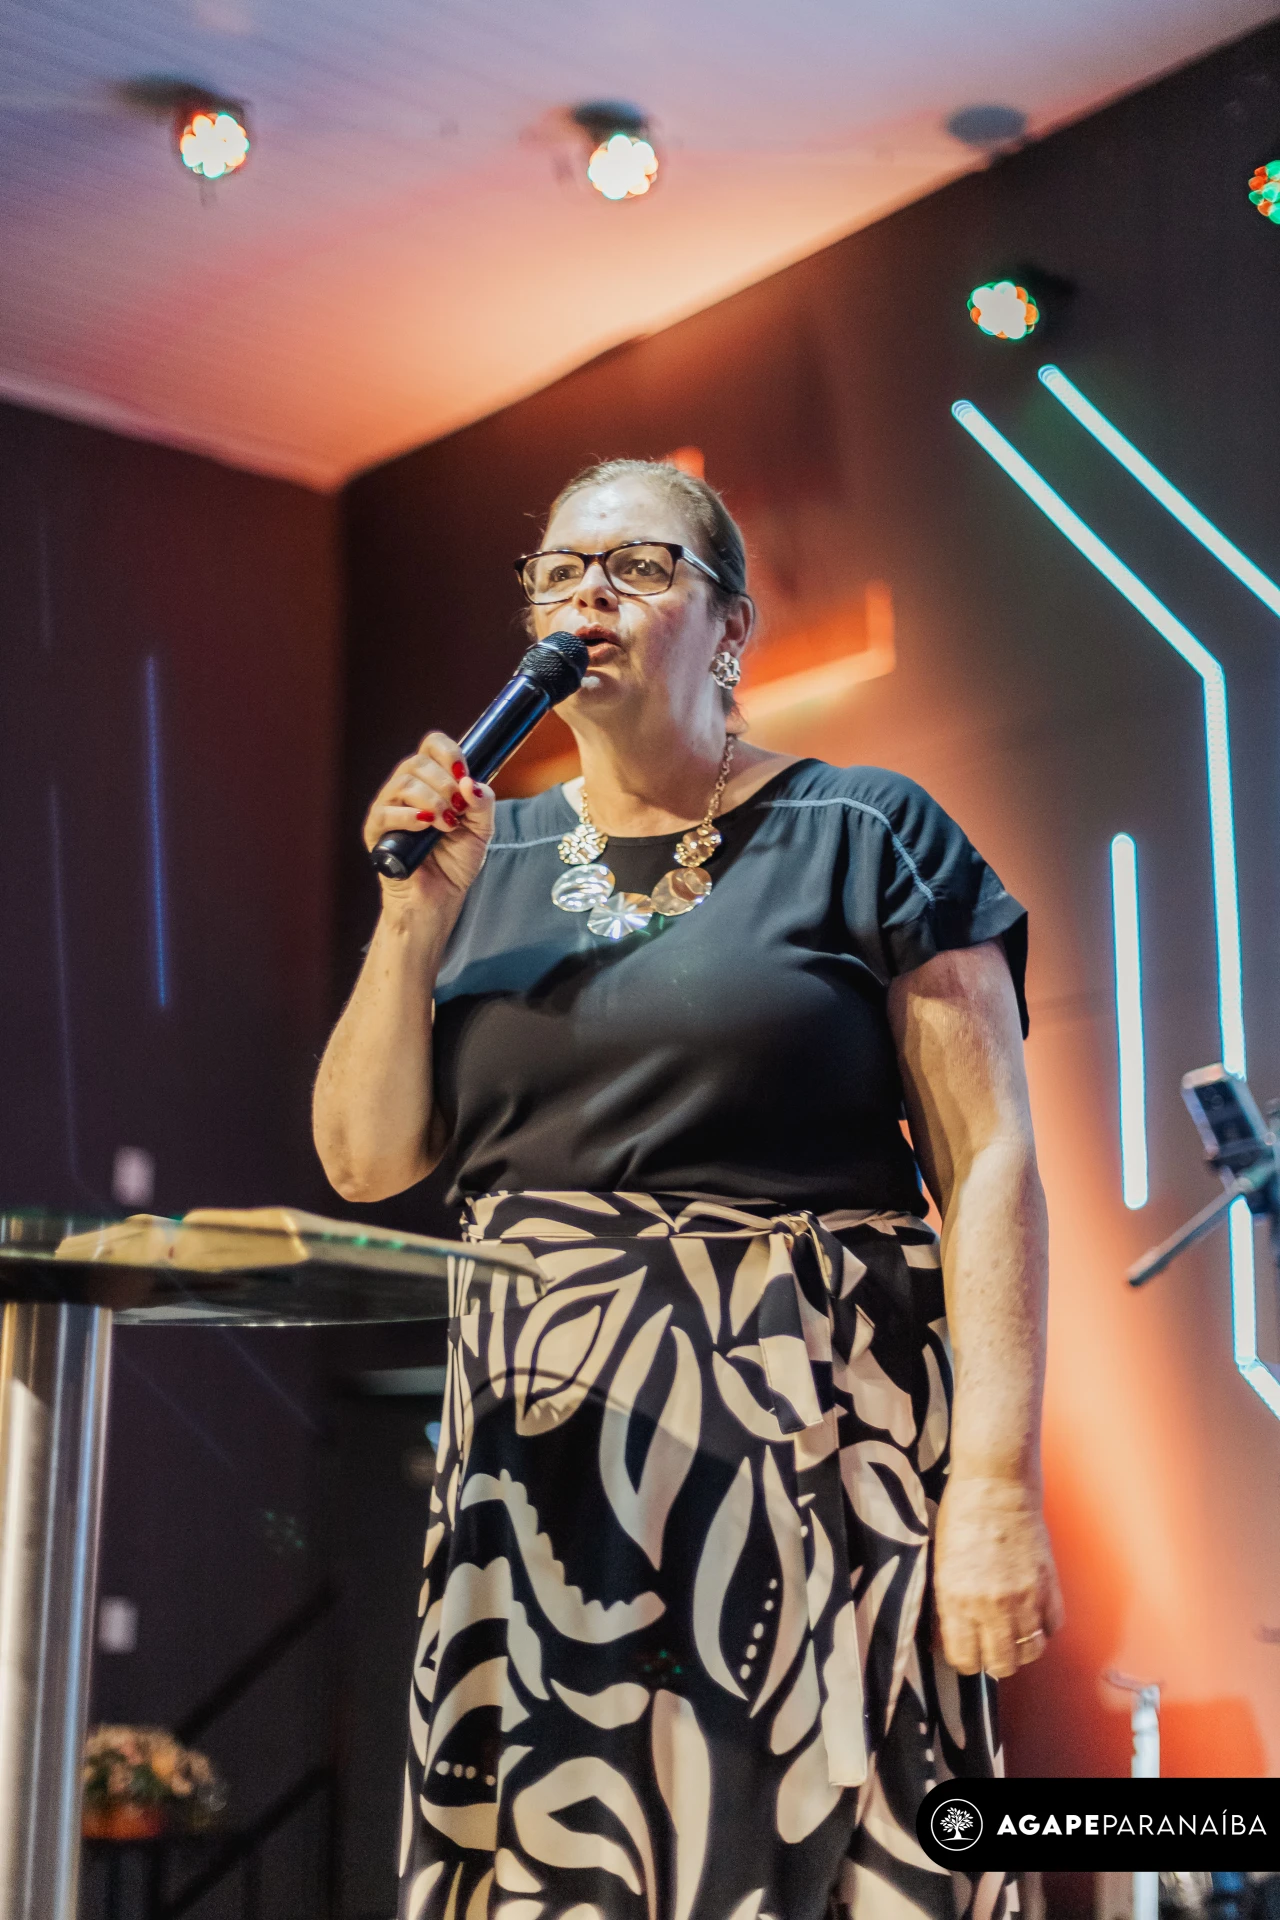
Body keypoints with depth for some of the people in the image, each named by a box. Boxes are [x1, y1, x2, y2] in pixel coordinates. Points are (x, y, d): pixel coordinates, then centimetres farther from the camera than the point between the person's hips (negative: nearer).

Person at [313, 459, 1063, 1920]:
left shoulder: (866, 838, 1)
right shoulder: (491, 860, 14)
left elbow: (988, 1165, -6)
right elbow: (363, 1160, 9)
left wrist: (998, 1486, -15)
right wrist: (417, 915, -4)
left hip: (807, 1455, -3)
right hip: (539, 1461, 4)